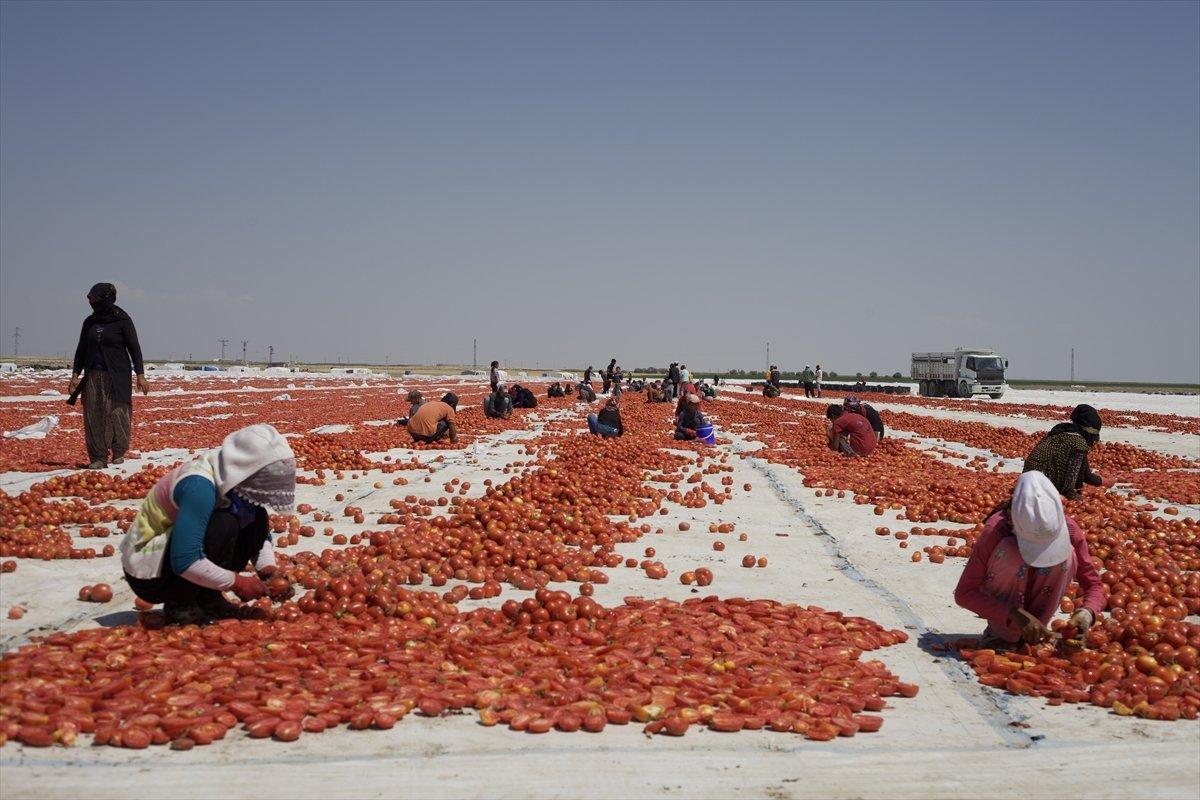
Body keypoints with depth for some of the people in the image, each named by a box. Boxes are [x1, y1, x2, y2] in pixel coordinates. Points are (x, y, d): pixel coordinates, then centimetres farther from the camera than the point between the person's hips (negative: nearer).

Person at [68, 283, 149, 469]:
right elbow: (81, 350, 18)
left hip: (117, 376, -5)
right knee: (93, 417, 0)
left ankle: (119, 453, 8)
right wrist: (75, 375, 10)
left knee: (117, 413, -8)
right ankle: (98, 458, 4)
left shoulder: (122, 320, -3)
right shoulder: (90, 322, 12)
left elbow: (134, 348, -3)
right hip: (93, 376, 5)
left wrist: (140, 375, -9)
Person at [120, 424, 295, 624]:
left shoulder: (233, 479, -4)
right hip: (147, 576, -8)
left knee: (257, 519, -5)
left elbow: (261, 534, 8)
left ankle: (209, 600, -1)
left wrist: (269, 570, -10)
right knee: (223, 525, -29)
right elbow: (184, 561, -34)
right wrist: (236, 582, -25)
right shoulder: (200, 485, -30)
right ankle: (179, 606, -13)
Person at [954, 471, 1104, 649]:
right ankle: (1001, 633, -17)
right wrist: (1016, 615, -40)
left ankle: (1033, 633, -12)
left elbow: (1094, 584, -12)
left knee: (1067, 555, -26)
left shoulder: (1069, 529, -23)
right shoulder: (995, 530, -32)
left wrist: (1086, 612, -34)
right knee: (1010, 553, -33)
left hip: (1036, 603, 3)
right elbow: (963, 593, -30)